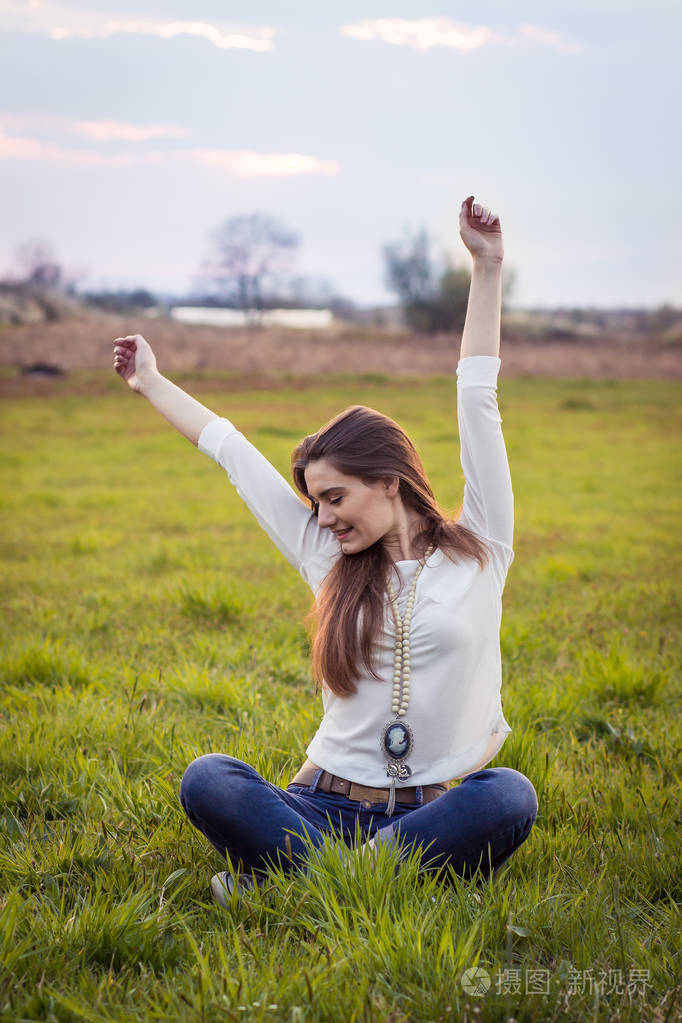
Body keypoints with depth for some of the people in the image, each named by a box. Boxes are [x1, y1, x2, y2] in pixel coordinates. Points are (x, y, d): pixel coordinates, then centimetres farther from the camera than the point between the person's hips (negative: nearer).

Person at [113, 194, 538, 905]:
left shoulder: (479, 550, 5)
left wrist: (486, 269, 3)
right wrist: (152, 384, 29)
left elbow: (478, 401, 2)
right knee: (207, 779, -25)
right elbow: (232, 451, 19)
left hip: (433, 813, -1)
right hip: (323, 806, 2)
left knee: (509, 795, -36)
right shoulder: (330, 560, 12)